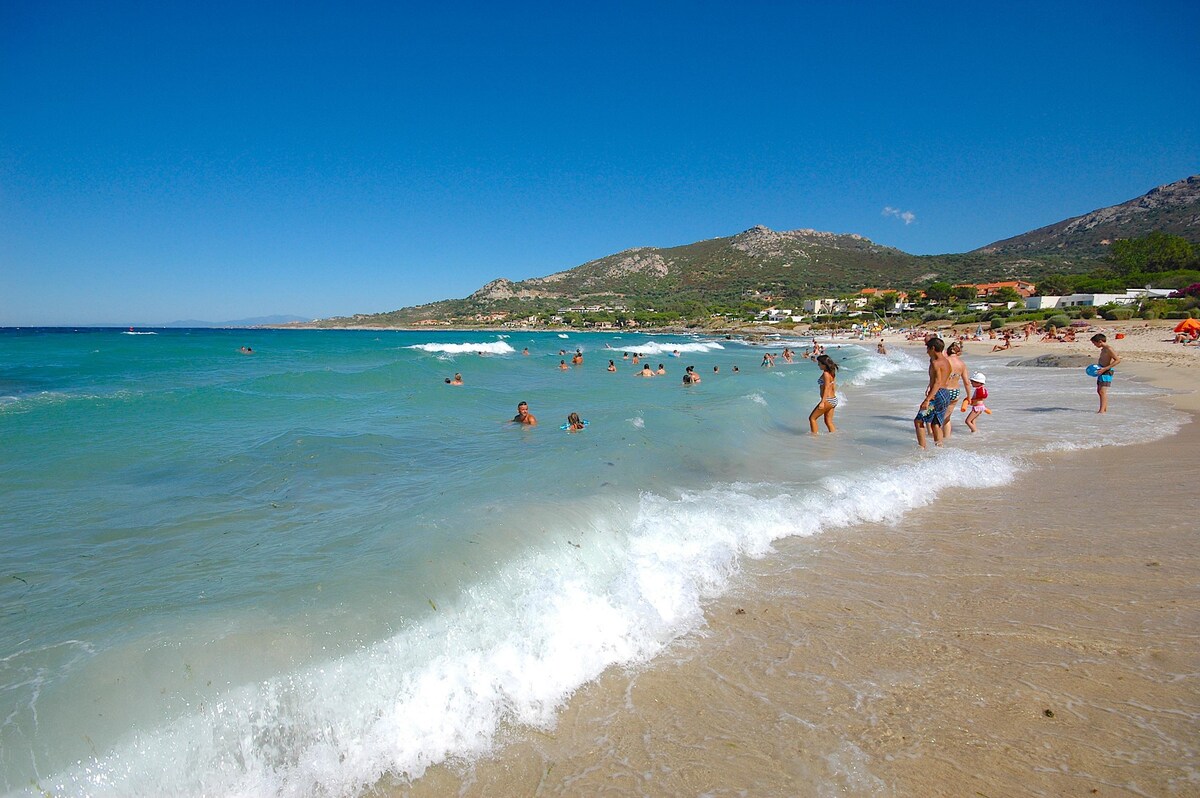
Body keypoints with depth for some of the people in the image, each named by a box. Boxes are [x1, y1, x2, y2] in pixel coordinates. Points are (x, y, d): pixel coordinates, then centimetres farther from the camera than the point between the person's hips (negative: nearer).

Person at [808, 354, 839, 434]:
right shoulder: (832, 372, 11)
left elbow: (826, 388, -21)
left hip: (828, 400, -9)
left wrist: (822, 402, -25)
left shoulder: (826, 373, -15)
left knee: (812, 418, 1)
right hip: (833, 400, 9)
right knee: (828, 421, 16)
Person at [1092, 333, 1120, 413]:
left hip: (1107, 371, -10)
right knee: (1099, 391, 15)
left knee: (1102, 391, -14)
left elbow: (1118, 360, -22)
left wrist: (1105, 368, -25)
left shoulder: (1109, 349, -15)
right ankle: (1105, 408, 24)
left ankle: (1102, 410, -14)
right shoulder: (1103, 349, 13)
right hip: (1102, 371, 10)